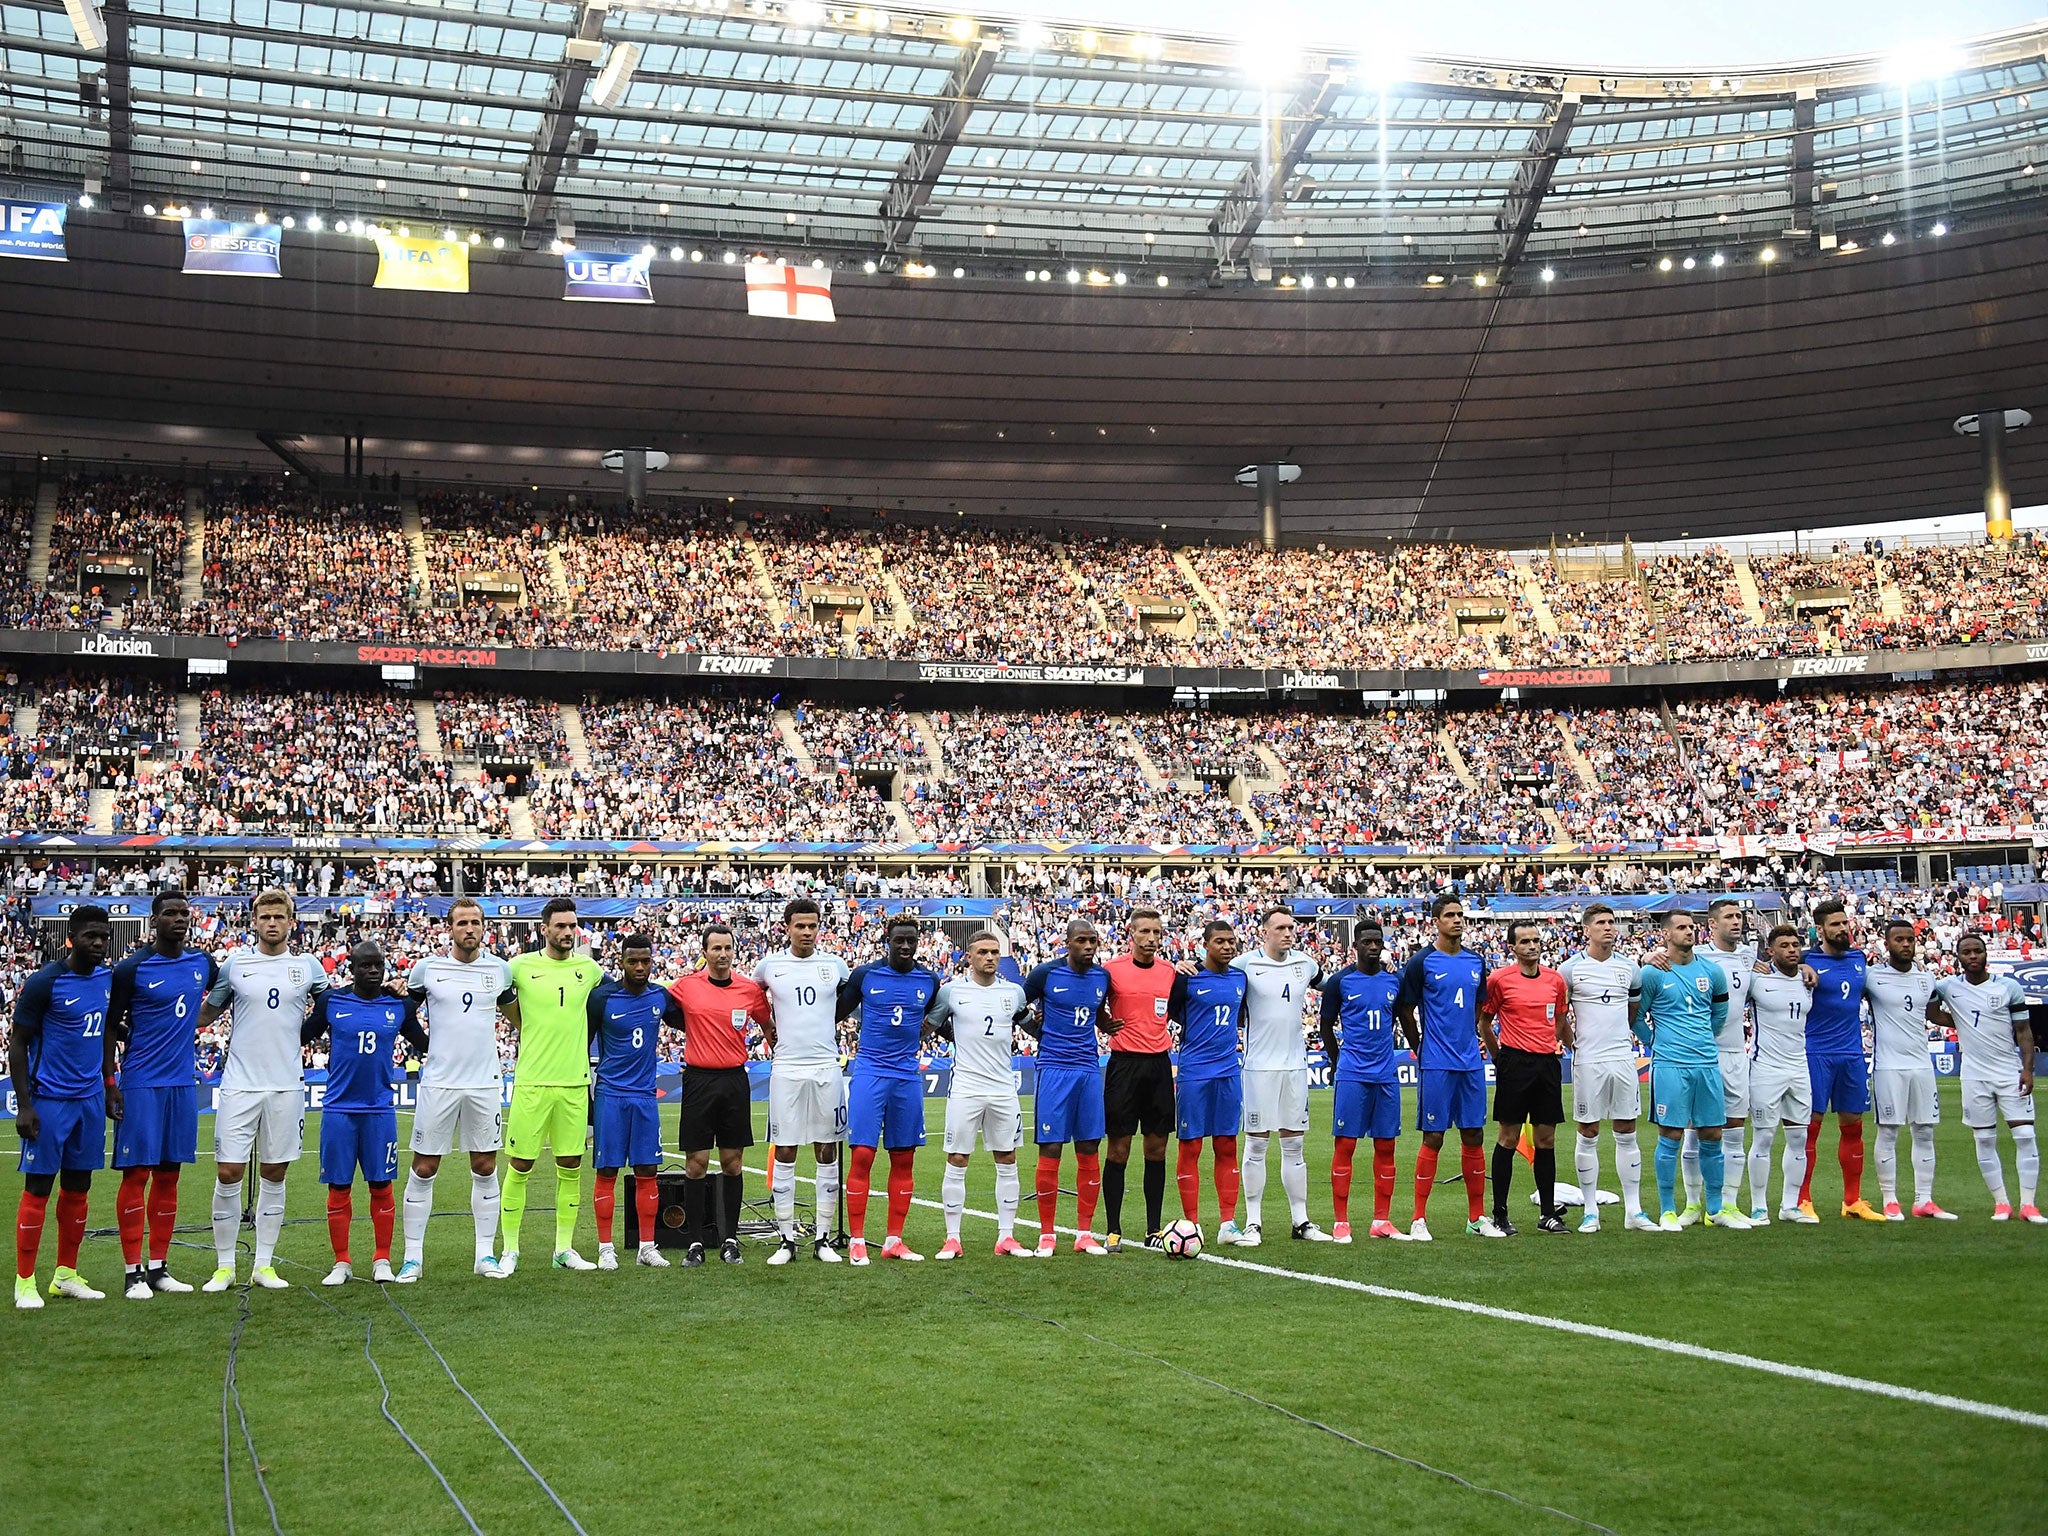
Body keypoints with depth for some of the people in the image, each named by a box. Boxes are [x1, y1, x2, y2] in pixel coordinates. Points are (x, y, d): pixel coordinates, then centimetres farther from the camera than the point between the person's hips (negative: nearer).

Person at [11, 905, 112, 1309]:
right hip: (49, 1100, -6)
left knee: (78, 1187, 10)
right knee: (38, 1188, -2)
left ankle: (66, 1275, 20)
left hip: (90, 1099, 6)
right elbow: (17, 1044, -9)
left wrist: (107, 1085, 17)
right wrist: (23, 1105, -13)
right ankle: (24, 1283, 6)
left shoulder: (107, 978, 7)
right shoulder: (45, 983, -12)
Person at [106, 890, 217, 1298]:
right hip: (140, 1085, -5)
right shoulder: (131, 969, -7)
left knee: (168, 1175, 9)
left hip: (184, 1083, 5)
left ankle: (159, 1267, 16)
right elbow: (111, 1029, -5)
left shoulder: (203, 964, 6)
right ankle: (134, 1272, 2)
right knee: (136, 1174, -3)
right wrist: (109, 1085, -9)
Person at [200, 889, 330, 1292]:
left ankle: (264, 1264, 15)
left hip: (287, 1086, 1)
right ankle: (224, 1265, 8)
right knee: (228, 1173, -4)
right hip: (240, 1084, -1)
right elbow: (204, 1016, 12)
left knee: (274, 1174, 7)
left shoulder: (308, 967, 5)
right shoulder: (233, 964, 3)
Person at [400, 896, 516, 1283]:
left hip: (485, 1083, 2)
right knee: (424, 1169, 1)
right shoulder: (428, 967, -2)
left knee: (485, 1168, 6)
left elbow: (512, 1012, 23)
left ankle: (485, 1254, 15)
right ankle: (413, 1257, 9)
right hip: (439, 1081, -2)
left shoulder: (500, 969, 5)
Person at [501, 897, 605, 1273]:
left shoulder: (589, 969, 7)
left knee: (570, 1167, 7)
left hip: (575, 1082, 3)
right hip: (532, 1081, -3)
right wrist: (533, 1031, 7)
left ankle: (565, 1249, 17)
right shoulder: (520, 966, -2)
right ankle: (509, 1250, 9)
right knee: (521, 1165, -1)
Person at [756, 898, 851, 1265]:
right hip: (786, 1068, -1)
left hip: (826, 1068, 1)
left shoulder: (834, 966, 4)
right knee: (784, 1154, 1)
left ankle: (823, 1238, 10)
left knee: (827, 1155, 3)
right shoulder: (770, 967, 2)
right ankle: (787, 1239, 7)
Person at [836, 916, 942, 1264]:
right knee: (862, 1155, -8)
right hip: (870, 1074, -3)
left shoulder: (930, 981, 6)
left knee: (904, 1159, 6)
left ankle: (894, 1241, 15)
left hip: (908, 1077, 3)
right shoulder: (864, 975, -2)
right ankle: (857, 1241, 0)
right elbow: (837, 1014, 9)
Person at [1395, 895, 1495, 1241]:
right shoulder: (1422, 963, -6)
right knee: (1433, 1138, -4)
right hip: (1437, 1065, -5)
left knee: (1473, 1136, 8)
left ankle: (1477, 1217, 16)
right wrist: (1420, 1048, 5)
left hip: (1471, 1063, 5)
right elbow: (1405, 1011, 0)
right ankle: (1419, 1220, 1)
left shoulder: (1476, 962, 11)